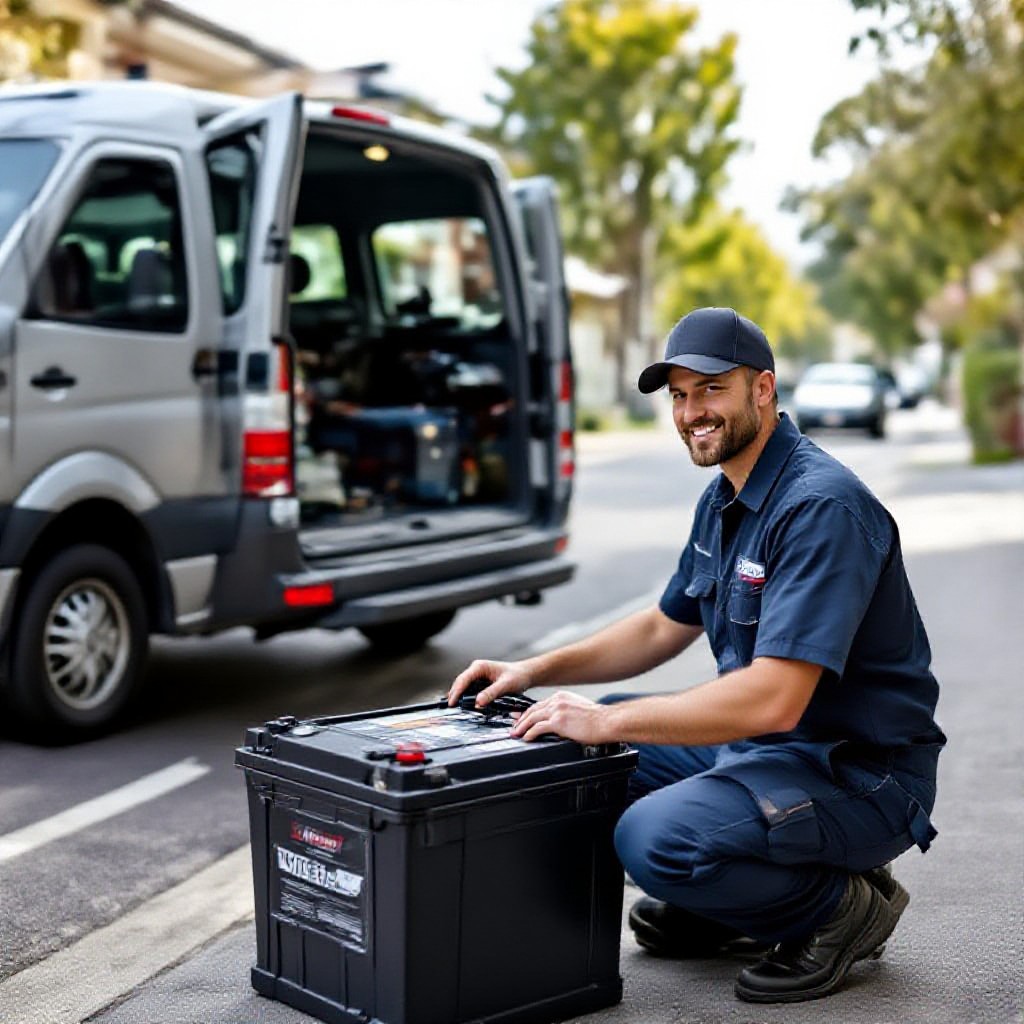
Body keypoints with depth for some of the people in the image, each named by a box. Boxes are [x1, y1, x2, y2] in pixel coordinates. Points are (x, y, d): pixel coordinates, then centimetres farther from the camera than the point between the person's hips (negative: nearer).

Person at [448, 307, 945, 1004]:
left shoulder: (823, 505, -24)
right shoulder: (725, 499, 8)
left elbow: (773, 700, -32)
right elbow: (664, 628, 19)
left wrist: (607, 721, -26)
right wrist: (533, 672, 6)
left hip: (858, 776, -10)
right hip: (759, 743, 10)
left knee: (656, 838, -30)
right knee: (581, 746, 8)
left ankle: (841, 907, -3)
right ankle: (709, 909, 18)